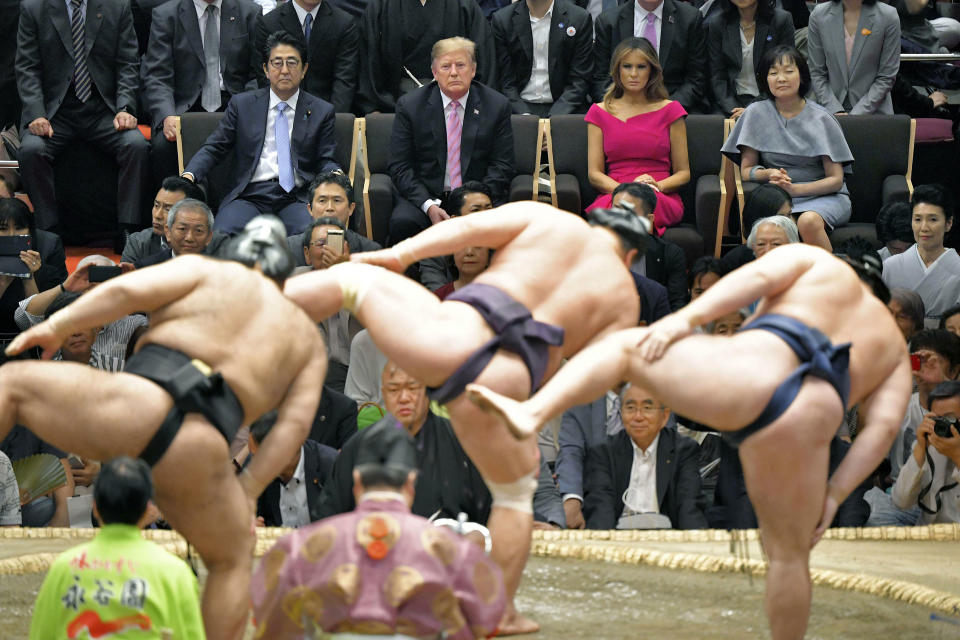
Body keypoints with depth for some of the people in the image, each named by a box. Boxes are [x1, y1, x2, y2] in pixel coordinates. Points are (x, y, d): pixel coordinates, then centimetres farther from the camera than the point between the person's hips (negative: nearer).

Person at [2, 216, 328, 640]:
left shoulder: (204, 270, 21)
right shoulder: (307, 338, 27)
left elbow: (127, 289, 5)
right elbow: (296, 421, 14)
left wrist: (56, 325, 9)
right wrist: (247, 491, 14)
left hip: (138, 405, -2)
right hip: (193, 460, 2)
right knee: (231, 557, 29)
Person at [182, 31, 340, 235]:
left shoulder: (321, 111, 16)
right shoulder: (242, 104, 15)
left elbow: (325, 162, 12)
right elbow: (213, 148, 13)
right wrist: (189, 175, -7)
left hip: (296, 198, 0)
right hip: (250, 195, 0)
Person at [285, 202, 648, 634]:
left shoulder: (545, 217, 20)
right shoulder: (624, 296, 20)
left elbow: (469, 226, 6)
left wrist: (399, 255, 6)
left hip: (448, 337, 0)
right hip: (497, 385, 0)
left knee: (350, 278, 24)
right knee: (515, 491, 25)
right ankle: (500, 613, 26)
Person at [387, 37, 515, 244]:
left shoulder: (496, 106, 4)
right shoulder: (409, 106, 3)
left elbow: (502, 165, 3)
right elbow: (400, 167, 0)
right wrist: (428, 206, -16)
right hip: (425, 195, 0)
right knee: (402, 222, -31)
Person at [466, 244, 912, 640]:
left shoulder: (810, 261, 31)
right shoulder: (892, 350, 35)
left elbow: (759, 274, 9)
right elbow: (884, 427, 17)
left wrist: (684, 319, -1)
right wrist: (832, 497, 13)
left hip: (752, 378, -2)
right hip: (799, 425, 3)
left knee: (622, 348, 17)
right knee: (789, 554, 23)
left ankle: (530, 413, -5)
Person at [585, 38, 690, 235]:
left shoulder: (669, 110, 14)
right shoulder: (601, 112, 17)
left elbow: (683, 172, 13)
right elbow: (594, 174, 10)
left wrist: (658, 186, -10)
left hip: (662, 199, 0)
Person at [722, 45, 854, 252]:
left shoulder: (820, 119, 0)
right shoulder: (757, 114, 5)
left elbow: (836, 179, -3)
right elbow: (746, 170, 8)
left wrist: (795, 189, -18)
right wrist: (768, 174, -15)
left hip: (823, 196, -1)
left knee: (808, 221, -36)